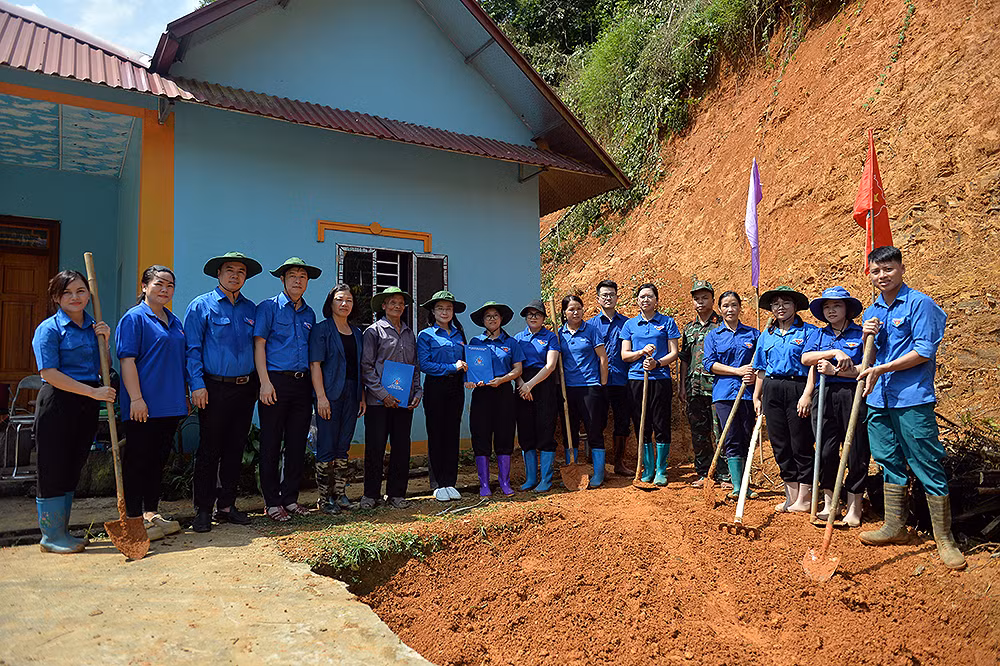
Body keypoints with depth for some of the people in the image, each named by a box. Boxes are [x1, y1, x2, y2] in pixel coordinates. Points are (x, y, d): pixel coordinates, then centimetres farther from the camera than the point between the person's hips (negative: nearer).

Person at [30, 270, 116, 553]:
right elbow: (49, 374, -15)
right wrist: (93, 392, -18)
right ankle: (51, 536, 14)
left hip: (88, 405, 6)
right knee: (54, 470, 2)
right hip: (58, 403, -6)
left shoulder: (94, 326, 11)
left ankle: (61, 532, 24)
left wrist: (103, 341, -1)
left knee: (72, 470, 13)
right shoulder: (49, 328, -7)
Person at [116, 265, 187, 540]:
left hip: (170, 405, 8)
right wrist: (136, 398, -20)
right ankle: (134, 519, 8)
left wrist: (185, 394, 20)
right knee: (138, 460, 0)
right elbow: (127, 360, -14)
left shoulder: (174, 321, 16)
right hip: (143, 406, -7)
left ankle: (152, 513, 24)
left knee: (159, 459, 14)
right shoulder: (134, 318, -6)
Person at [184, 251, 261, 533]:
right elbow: (192, 349, -5)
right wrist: (197, 385, -14)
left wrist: (257, 383, 8)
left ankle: (226, 505, 21)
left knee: (235, 449, 10)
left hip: (245, 389, 4)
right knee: (209, 450, 1)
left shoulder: (250, 309, 12)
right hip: (214, 388, -4)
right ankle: (203, 510, 12)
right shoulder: (201, 306, 0)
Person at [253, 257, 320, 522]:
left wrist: (315, 388, 12)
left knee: (297, 444, 8)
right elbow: (259, 345, -5)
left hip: (302, 383, 5)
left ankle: (290, 498, 19)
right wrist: (265, 382, -14)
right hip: (276, 382, -5)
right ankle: (272, 502, 10)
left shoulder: (309, 314, 16)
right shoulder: (268, 307, 1)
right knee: (271, 445, 1)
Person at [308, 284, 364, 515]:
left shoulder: (356, 332, 15)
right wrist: (321, 396, -17)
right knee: (327, 446, -2)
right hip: (330, 394, -6)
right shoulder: (322, 329, -2)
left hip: (351, 394, 6)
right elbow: (315, 364, -9)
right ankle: (324, 498, 7)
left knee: (343, 446, 10)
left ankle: (340, 494, 18)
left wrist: (362, 396, 11)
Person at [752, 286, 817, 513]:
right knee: (780, 445, 8)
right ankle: (792, 496, 18)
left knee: (801, 445, -1)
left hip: (797, 389, -5)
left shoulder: (808, 331, -1)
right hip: (772, 391, 5)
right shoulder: (767, 335, 14)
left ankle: (804, 498, 8)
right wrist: (757, 396, 12)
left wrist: (807, 394, -16)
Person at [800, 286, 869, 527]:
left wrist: (835, 370, -12)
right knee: (826, 451, 3)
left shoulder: (860, 334, 4)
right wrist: (834, 353, -13)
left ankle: (854, 506, 12)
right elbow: (806, 358, -2)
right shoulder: (819, 335, 15)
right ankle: (828, 502, 17)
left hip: (853, 396, -3)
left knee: (857, 451, 1)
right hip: (824, 397, 3)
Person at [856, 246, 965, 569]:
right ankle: (895, 526, 25)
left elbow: (924, 351, -13)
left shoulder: (920, 304, -6)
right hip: (879, 398, 7)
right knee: (890, 462, 14)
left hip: (912, 399, -7)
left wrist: (882, 369, -16)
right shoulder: (871, 312, 14)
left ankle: (944, 538, 7)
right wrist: (867, 338, -2)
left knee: (927, 466, -3)